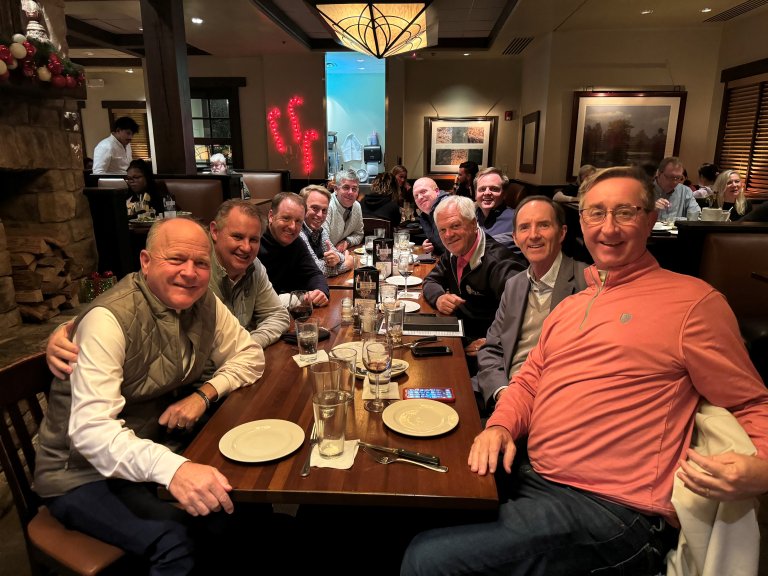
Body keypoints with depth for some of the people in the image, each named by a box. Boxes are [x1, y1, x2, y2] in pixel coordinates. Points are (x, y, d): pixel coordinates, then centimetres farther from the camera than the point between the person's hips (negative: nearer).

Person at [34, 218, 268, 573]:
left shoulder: (204, 302, -6)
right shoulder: (110, 319, -25)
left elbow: (250, 356, 4)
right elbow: (90, 430, -33)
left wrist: (205, 393, -15)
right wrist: (172, 468, -50)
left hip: (159, 445, 6)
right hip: (84, 473, -6)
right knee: (174, 541, -30)